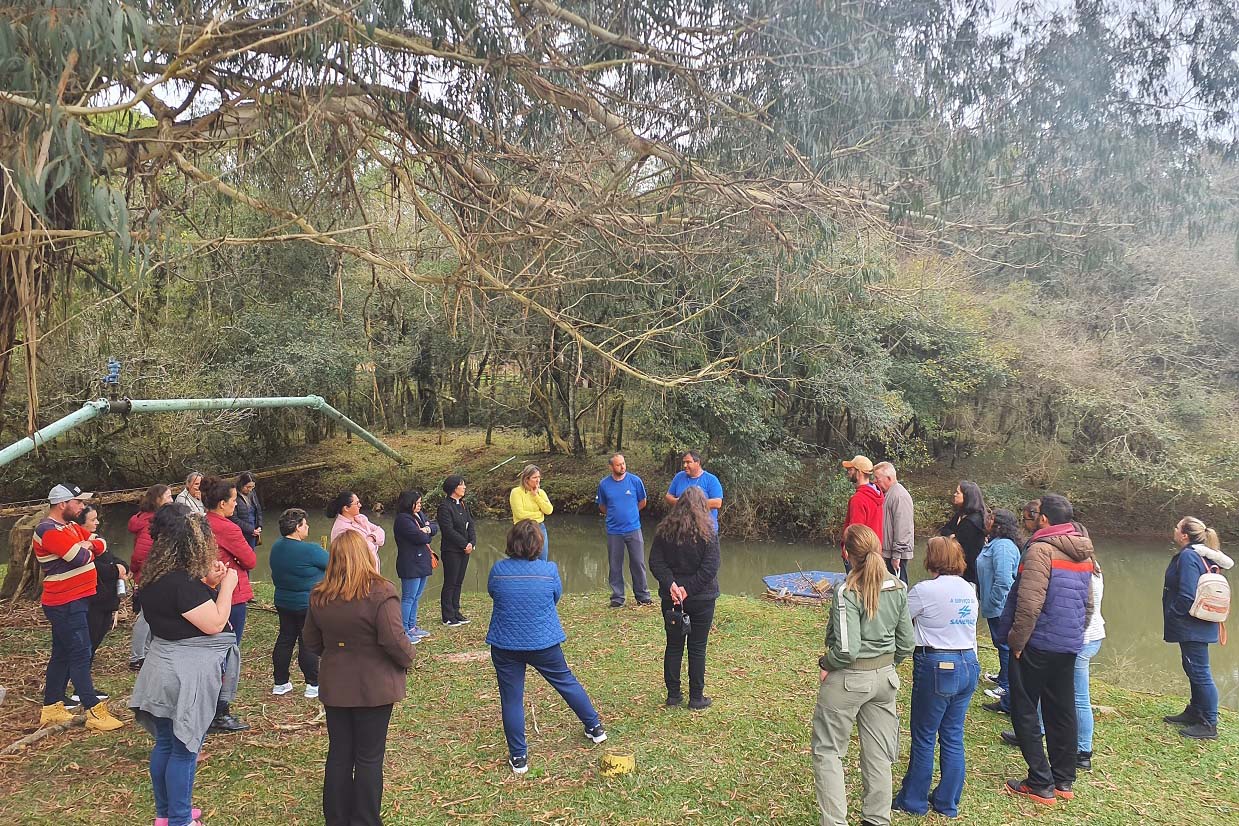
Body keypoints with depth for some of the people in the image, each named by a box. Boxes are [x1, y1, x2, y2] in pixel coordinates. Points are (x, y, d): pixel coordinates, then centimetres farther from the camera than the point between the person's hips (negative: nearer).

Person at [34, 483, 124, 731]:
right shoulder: (48, 530, -18)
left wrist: (86, 545, -10)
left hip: (74, 601, 10)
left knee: (62, 654, 16)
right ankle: (94, 712, -4)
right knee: (81, 655, -7)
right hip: (66, 604, -10)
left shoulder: (70, 526, 13)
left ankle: (51, 708, 25)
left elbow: (100, 544, 10)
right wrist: (86, 549, -5)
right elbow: (81, 557, -26)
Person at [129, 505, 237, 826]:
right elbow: (214, 623, -22)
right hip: (188, 676, -10)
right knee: (184, 750, 2)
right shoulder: (181, 582, -25)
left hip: (165, 671, 10)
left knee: (165, 744, 19)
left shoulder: (158, 577, 5)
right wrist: (226, 586, -11)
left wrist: (208, 582, 5)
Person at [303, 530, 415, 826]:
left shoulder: (319, 596, -3)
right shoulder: (380, 593, -20)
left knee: (338, 754, 17)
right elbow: (394, 640, -21)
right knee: (369, 758, 9)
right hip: (374, 687, -4)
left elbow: (311, 641, 7)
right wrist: (407, 659, -2)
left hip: (334, 687, 4)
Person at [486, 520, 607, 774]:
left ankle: (518, 757, 17)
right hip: (544, 643, 1)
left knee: (511, 699, 11)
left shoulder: (498, 570, -12)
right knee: (567, 682, 21)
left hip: (505, 646, -1)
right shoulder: (549, 570, -13)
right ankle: (595, 727, 36)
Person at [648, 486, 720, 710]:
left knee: (673, 646, 13)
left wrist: (671, 584, -14)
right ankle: (696, 698, 14)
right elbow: (710, 567, -17)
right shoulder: (708, 533, -10)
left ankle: (673, 694, 20)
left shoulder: (664, 530, -1)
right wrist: (688, 589, -14)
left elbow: (655, 562, -7)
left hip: (671, 598, 3)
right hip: (701, 599, -3)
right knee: (697, 648, 7)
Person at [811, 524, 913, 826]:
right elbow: (906, 643, 3)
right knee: (878, 754, 17)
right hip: (885, 678, 6)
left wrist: (825, 663, -6)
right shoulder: (898, 589, -3)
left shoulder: (847, 592, -21)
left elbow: (846, 649, -24)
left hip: (847, 679, -6)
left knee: (827, 751, 9)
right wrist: (887, 665, 17)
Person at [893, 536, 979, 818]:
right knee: (953, 737, 15)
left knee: (924, 737, 7)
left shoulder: (925, 590, -15)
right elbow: (971, 630, 13)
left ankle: (913, 800, 19)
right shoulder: (969, 590, 7)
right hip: (968, 665, 7)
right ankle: (948, 803, 24)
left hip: (937, 667, -7)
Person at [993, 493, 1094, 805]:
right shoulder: (1084, 554, 10)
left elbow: (1030, 603, -24)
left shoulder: (1041, 549, -17)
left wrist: (1016, 640, -14)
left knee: (1025, 711, 2)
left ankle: (1041, 785, 4)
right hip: (1068, 646, 8)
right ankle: (1063, 781, 24)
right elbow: (1088, 604, 18)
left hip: (1038, 644, -8)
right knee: (1062, 712, 15)